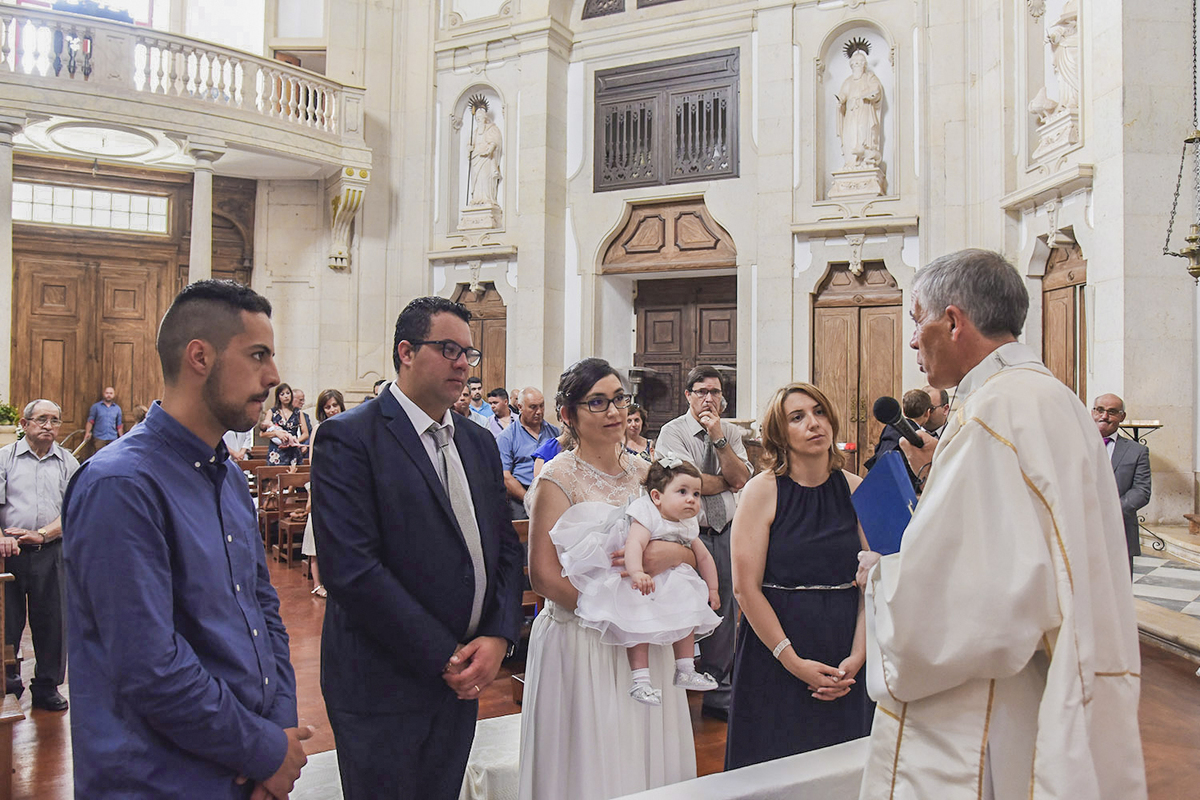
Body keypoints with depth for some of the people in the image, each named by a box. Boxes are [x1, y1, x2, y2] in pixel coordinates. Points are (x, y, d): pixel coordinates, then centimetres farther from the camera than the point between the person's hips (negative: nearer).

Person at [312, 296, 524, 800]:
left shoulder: (479, 443, 10)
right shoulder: (349, 437, -13)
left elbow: (506, 547, 10)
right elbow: (350, 568, -21)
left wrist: (499, 637, -6)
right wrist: (443, 658, -17)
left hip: (462, 679, 6)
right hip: (383, 686, -6)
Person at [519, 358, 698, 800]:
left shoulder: (645, 473, 6)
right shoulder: (557, 479, -9)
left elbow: (696, 555, 8)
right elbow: (543, 575, -15)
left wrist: (675, 553, -14)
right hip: (580, 643, -5)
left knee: (649, 761, 15)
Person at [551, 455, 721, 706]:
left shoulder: (688, 527, 1)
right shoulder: (647, 516, -24)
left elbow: (703, 557, 13)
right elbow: (634, 544, -41)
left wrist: (712, 589, 11)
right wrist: (636, 572, -58)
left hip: (668, 581, 8)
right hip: (629, 578, -8)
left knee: (686, 611, 5)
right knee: (638, 619, -20)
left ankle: (685, 671, 17)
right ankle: (640, 679, -15)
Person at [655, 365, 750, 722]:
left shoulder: (731, 432, 9)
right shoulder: (673, 432, -6)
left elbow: (741, 478, -4)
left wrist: (718, 438, -12)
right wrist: (728, 481, -4)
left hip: (726, 532, 5)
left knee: (724, 613, 11)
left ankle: (717, 694, 25)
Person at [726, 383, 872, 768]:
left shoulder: (855, 490, 2)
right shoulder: (762, 490, -8)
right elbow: (746, 587, -12)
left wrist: (857, 657, -9)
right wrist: (793, 662, -14)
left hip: (844, 663, 3)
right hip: (774, 658, -3)